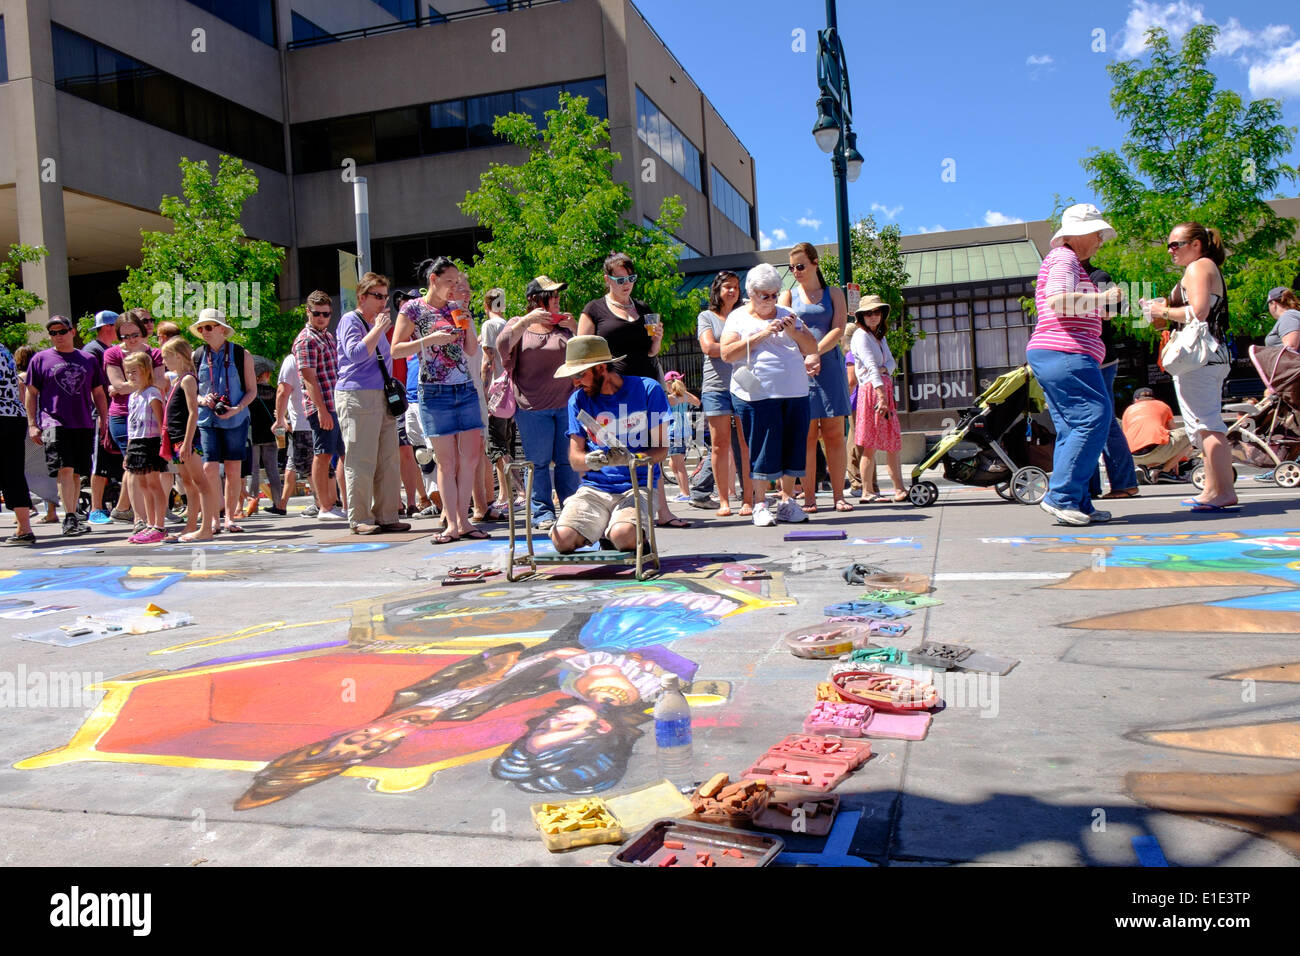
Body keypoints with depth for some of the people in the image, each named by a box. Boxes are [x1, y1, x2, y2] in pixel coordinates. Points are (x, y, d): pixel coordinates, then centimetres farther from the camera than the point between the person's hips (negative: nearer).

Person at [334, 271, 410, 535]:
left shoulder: (376, 323, 22)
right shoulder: (350, 320, -3)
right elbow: (355, 354, -19)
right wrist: (379, 329, -15)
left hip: (382, 396, 8)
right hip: (356, 396, -8)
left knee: (389, 460, 5)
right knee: (361, 461, -7)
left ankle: (387, 516, 10)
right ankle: (360, 519, -2)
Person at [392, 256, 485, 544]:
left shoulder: (457, 308, 13)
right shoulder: (413, 309, -1)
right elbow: (396, 350, -5)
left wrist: (467, 326, -1)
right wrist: (429, 340, -16)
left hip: (466, 390, 5)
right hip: (435, 393, -5)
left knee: (470, 457, 2)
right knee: (446, 461, -3)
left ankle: (463, 520, 11)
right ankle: (452, 525, 3)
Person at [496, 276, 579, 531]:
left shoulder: (565, 325, 14)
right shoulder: (518, 325, 9)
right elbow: (502, 345, -9)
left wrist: (575, 327, -4)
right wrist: (526, 320, -15)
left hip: (566, 403, 2)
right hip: (532, 406, -2)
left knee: (568, 460, 2)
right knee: (538, 462, -1)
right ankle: (543, 513, 6)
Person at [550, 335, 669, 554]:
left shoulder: (648, 389, 0)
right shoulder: (578, 400, 10)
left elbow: (661, 449, -2)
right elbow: (574, 458, 6)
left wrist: (630, 458, -22)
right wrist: (590, 460, -18)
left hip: (637, 486, -3)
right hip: (594, 488, 3)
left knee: (624, 536, -34)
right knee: (562, 539, -23)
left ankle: (640, 542, 4)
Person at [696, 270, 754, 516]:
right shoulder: (706, 317, 12)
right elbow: (709, 347, -2)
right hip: (716, 387, -1)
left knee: (747, 445, -5)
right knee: (720, 446, -1)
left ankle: (747, 499, 0)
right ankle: (723, 500, 6)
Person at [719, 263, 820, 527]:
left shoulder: (787, 316, 18)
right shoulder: (738, 317, 7)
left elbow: (812, 349, 15)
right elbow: (726, 353, -8)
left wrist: (793, 332, -4)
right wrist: (761, 335, -13)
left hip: (795, 393, 4)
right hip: (757, 394, -4)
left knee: (793, 446, 4)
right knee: (762, 448, -4)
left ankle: (787, 502, 14)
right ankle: (760, 505, 6)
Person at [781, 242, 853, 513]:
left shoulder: (834, 294, 14)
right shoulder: (788, 295, 14)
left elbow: (838, 330, 0)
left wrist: (815, 353, -14)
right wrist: (803, 360, -14)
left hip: (829, 366, 0)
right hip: (798, 369, 0)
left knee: (834, 434, -2)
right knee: (806, 435, -4)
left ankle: (838, 495, 2)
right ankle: (809, 497, -1)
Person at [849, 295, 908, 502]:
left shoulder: (880, 337, 22)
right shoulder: (860, 336, -6)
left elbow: (891, 362, 12)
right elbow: (872, 366, -17)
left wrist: (884, 369, -12)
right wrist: (881, 395, -26)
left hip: (886, 389, 9)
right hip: (871, 391, -9)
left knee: (894, 442, 9)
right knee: (870, 444, -9)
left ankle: (899, 489, 13)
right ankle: (867, 492, -6)